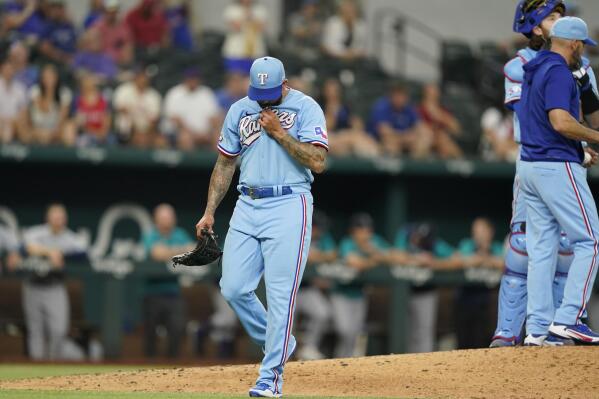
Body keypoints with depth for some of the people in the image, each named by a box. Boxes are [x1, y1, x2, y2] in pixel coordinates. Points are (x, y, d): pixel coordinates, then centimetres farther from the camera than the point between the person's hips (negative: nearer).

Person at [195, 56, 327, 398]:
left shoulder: (306, 108, -3)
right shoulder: (239, 110, 12)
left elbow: (318, 162, -13)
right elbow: (225, 164, 19)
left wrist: (279, 132, -14)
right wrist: (209, 212, 15)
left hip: (289, 206, -5)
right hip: (247, 206, 5)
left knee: (280, 295, -9)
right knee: (234, 289, -1)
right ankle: (278, 343, 22)